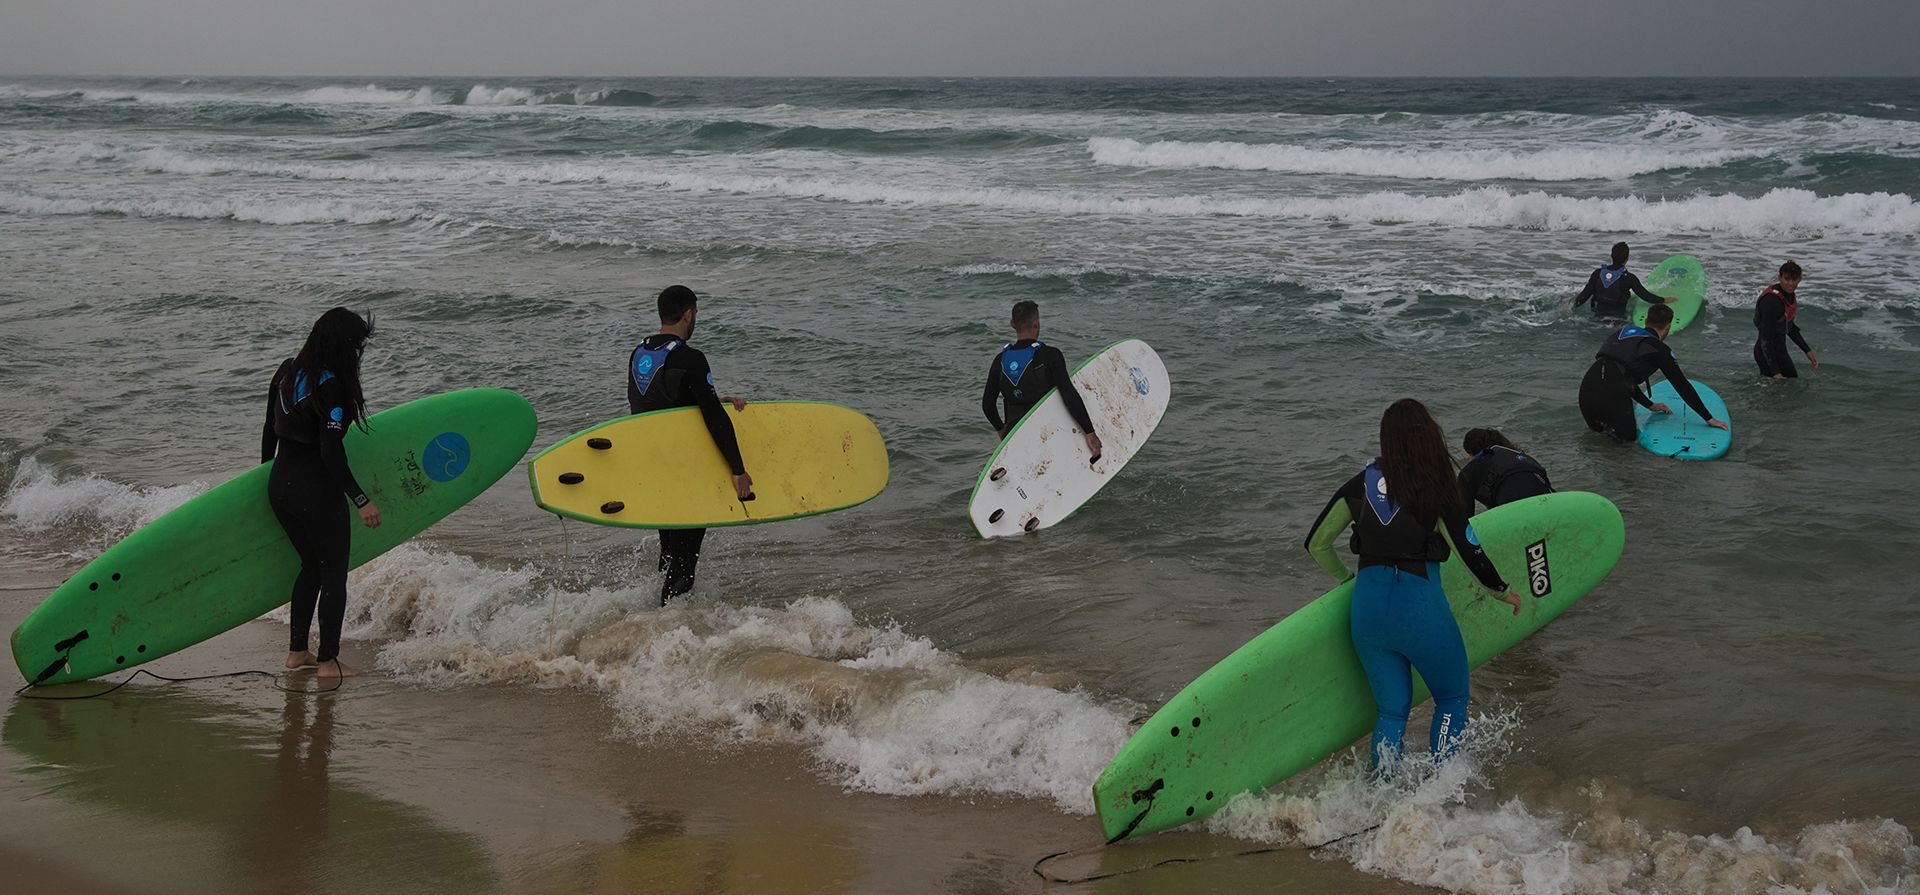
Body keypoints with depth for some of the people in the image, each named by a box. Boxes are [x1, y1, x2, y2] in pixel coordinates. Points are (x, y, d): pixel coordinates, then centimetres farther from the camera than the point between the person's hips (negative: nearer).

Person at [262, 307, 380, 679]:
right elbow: (331, 452, -23)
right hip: (316, 492, -8)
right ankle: (328, 661, 10)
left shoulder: (287, 370, 4)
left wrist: (267, 471, 28)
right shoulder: (332, 386, -20)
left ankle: (297, 651, 27)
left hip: (278, 486, 8)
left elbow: (270, 429, 14)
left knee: (312, 565, 23)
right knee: (334, 573, 6)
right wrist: (361, 500, -19)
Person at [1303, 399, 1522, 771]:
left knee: (1390, 709, 17)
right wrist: (1504, 591, 13)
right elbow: (1471, 553, -5)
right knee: (1453, 699, 17)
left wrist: (1347, 579, 26)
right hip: (1422, 607, -4)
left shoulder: (1362, 483, 4)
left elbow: (1316, 543, 9)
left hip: (1368, 608, 4)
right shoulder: (1435, 489, -8)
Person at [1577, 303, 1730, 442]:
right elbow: (1682, 385, 9)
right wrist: (1709, 418, 16)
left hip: (1587, 387, 6)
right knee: (1628, 435, 16)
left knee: (1595, 427, 30)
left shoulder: (1624, 331, 26)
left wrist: (1649, 405, 44)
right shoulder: (1659, 349, 7)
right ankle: (1609, 426, -11)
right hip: (1613, 394, -6)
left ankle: (1600, 423, 0)